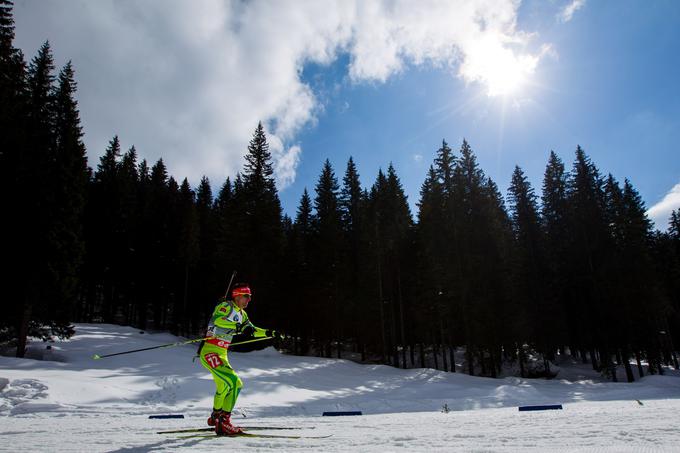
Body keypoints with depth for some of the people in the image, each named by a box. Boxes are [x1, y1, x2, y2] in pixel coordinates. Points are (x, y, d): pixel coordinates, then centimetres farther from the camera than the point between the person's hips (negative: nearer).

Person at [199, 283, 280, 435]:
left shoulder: (241, 313, 14)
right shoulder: (226, 306, -12)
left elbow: (251, 330, 27)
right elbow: (217, 320, -34)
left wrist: (269, 333, 16)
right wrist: (239, 326, -44)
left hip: (221, 355, 10)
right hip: (210, 353, -10)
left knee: (223, 387, 22)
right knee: (234, 382, -22)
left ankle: (215, 417, 42)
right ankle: (224, 423, -19)